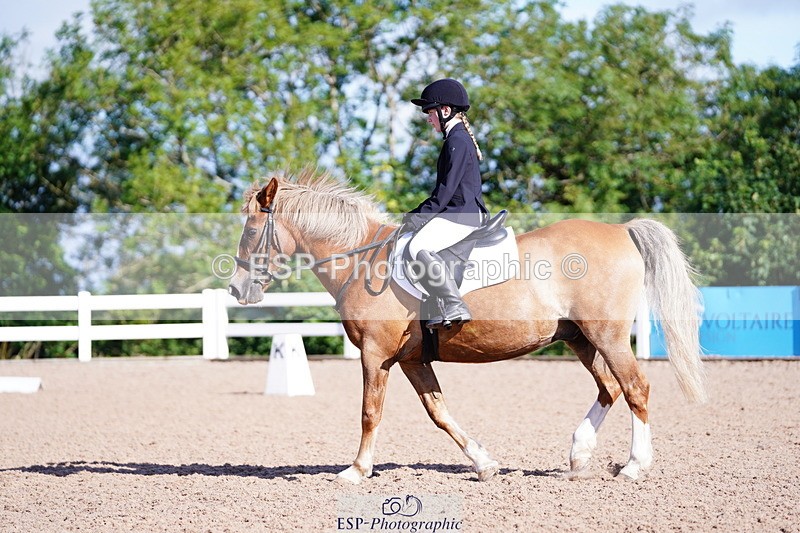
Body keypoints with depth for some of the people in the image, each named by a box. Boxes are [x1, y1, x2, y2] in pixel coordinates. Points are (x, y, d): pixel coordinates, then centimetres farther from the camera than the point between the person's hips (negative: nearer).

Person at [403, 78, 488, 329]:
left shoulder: (457, 141, -13)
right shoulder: (459, 137, 19)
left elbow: (447, 189, -18)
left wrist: (419, 216, -13)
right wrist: (419, 213, 18)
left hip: (461, 215, -11)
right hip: (456, 212, 11)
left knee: (418, 247, -28)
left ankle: (455, 308, -33)